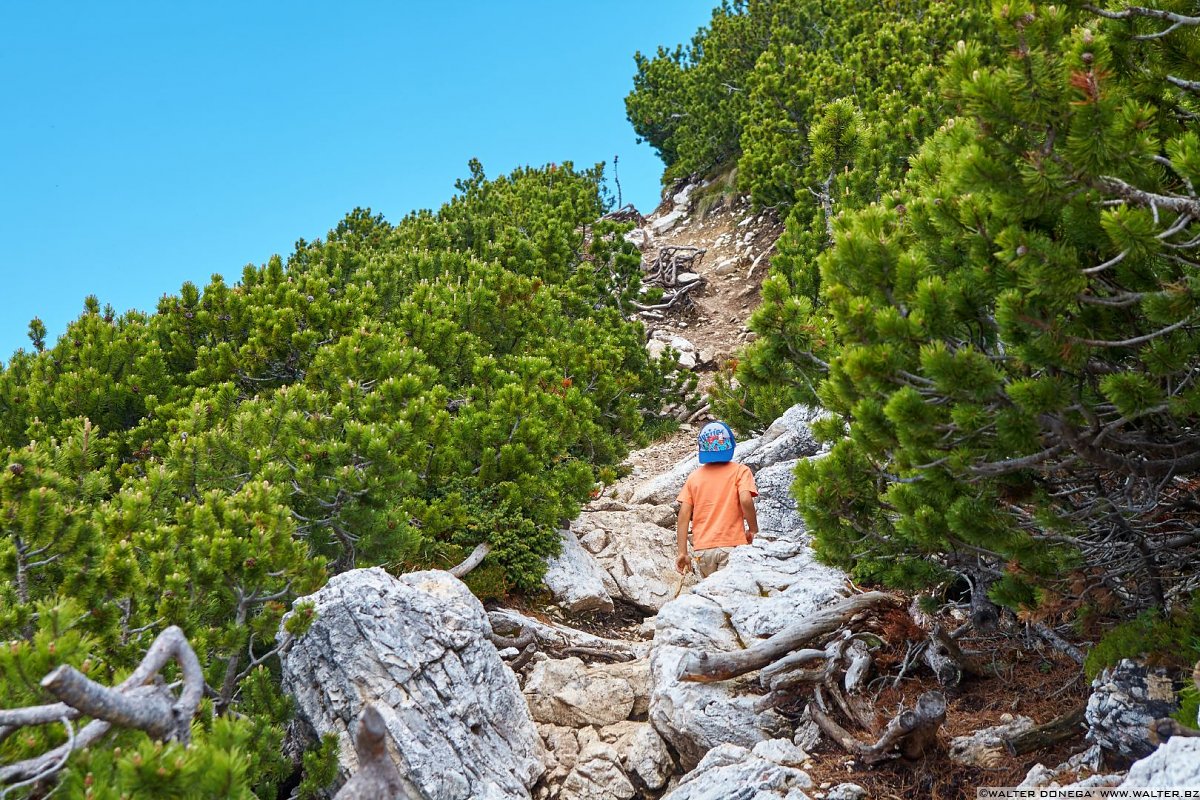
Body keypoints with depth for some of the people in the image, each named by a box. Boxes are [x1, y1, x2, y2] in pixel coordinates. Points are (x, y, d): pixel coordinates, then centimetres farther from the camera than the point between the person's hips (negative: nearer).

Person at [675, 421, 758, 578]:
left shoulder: (694, 476, 8)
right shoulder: (740, 471, -1)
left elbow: (684, 515, 2)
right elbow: (745, 500, -16)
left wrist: (682, 552, 4)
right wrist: (753, 530, 0)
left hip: (703, 548, 3)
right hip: (732, 545, -3)